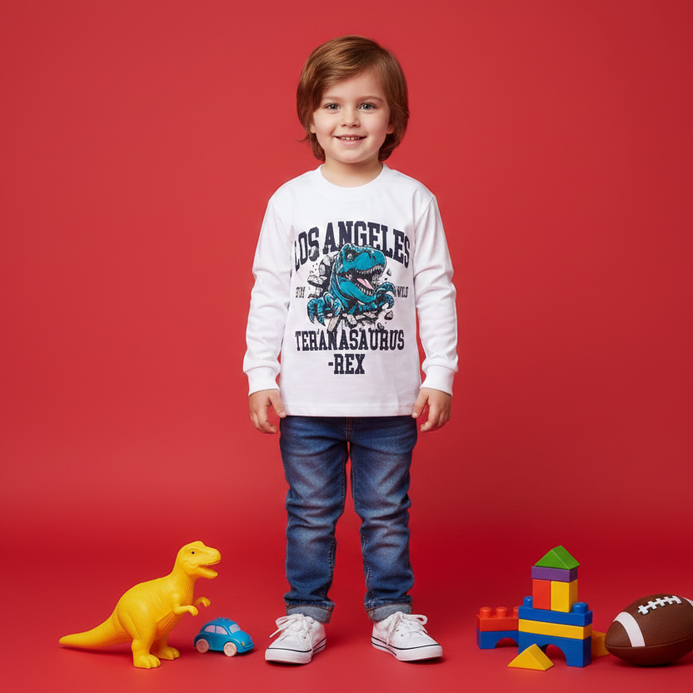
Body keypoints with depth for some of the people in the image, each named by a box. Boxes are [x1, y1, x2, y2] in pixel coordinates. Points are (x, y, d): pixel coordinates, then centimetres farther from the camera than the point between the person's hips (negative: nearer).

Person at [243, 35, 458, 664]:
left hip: (390, 399, 0)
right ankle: (306, 612, 24)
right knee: (310, 512, 10)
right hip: (307, 399, 1)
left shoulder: (413, 200, -1)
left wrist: (440, 376, -2)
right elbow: (268, 294, 3)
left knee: (386, 513, 10)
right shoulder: (290, 201, 0)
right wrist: (261, 378, -1)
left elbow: (436, 291, 2)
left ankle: (392, 612, 25)